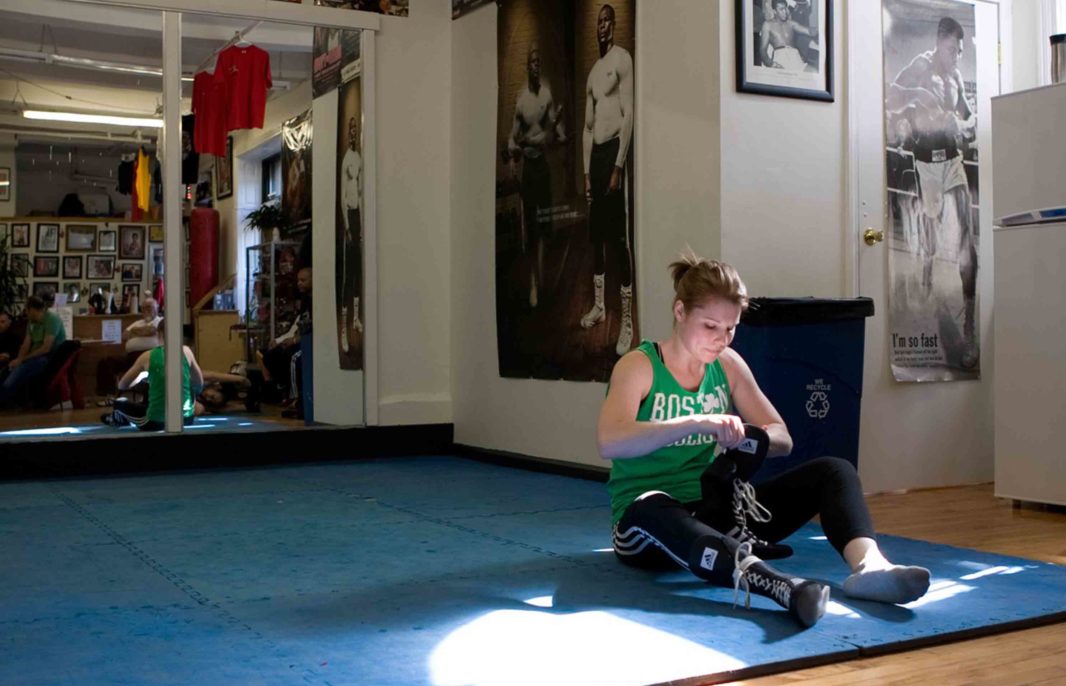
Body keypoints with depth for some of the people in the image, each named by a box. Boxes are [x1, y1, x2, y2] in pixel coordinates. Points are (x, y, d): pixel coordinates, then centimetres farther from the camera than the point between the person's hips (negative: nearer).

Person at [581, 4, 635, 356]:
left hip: (615, 151, -8)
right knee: (596, 234, 13)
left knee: (620, 237, -11)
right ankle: (599, 305, 25)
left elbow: (629, 115, -12)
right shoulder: (592, 72, 20)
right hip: (595, 154, 8)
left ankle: (627, 320, -10)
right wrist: (586, 171, 13)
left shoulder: (623, 59, -5)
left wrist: (618, 167, -17)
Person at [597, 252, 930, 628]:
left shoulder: (728, 365, 6)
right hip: (647, 523, -6)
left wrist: (747, 438, -18)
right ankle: (774, 584, -65)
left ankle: (868, 564, -39)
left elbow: (782, 438, 6)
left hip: (715, 510, 6)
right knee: (653, 509, -44)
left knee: (833, 471, -9)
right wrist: (696, 423, -38)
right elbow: (609, 442, -28)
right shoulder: (639, 366, -10)